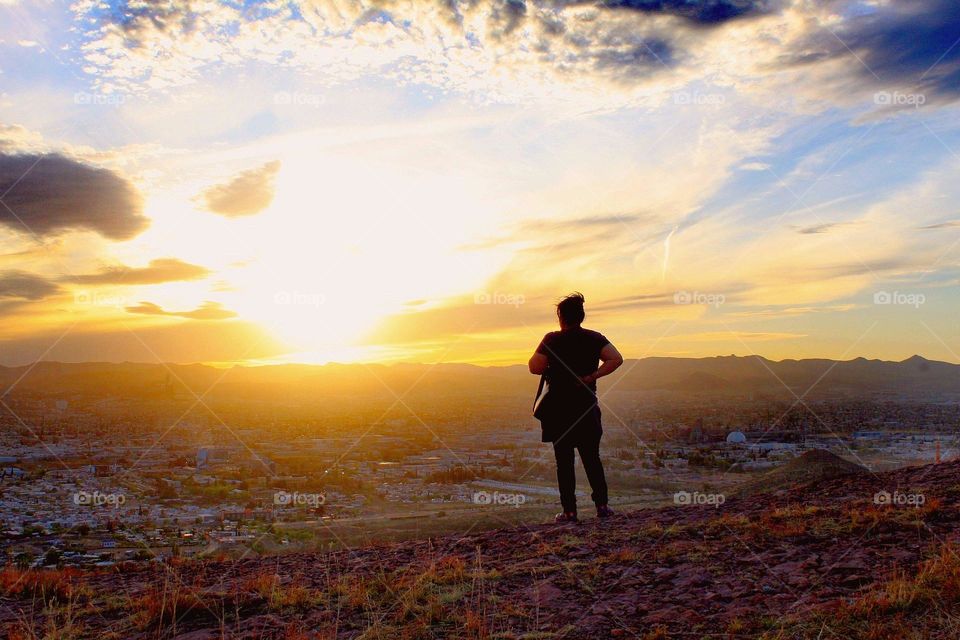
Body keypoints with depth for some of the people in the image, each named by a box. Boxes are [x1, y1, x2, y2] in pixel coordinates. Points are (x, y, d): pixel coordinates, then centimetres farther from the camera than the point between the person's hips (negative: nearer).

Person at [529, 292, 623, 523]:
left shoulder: (552, 340, -7)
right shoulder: (594, 338, 1)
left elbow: (535, 368, -13)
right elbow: (616, 359, -12)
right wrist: (592, 376, -8)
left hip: (558, 410, -2)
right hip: (587, 408, 3)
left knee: (564, 462, 4)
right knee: (592, 458, 14)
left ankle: (569, 510, 3)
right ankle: (602, 504, 10)